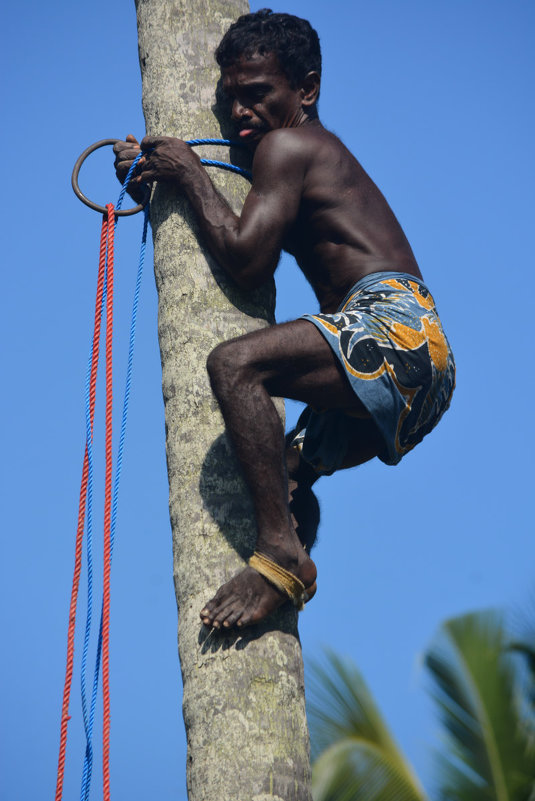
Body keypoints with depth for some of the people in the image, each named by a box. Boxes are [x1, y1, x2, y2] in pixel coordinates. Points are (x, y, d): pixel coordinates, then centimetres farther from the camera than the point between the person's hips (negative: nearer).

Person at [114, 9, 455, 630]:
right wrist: (158, 172, 23)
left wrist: (191, 175, 1)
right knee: (282, 470, 26)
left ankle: (280, 554, -33)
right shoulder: (319, 157, 27)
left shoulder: (289, 144, -3)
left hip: (398, 325, -11)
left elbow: (246, 260, -12)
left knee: (235, 363, -29)